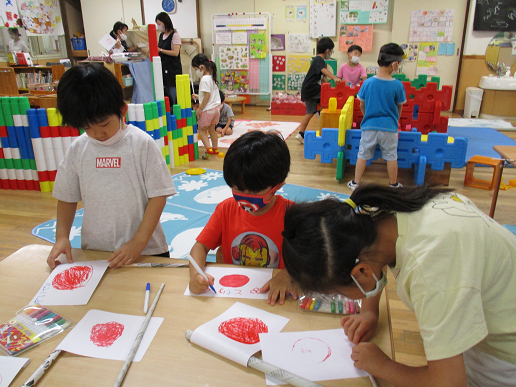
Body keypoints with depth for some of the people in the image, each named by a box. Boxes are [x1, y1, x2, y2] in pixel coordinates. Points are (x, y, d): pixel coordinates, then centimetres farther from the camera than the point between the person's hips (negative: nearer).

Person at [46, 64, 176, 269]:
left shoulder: (143, 144, -11)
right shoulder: (77, 149, 0)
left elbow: (158, 195, -10)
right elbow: (67, 197, 10)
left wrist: (140, 241, -14)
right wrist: (62, 237, -2)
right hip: (94, 251, 3)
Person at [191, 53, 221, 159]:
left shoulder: (204, 79, -17)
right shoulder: (212, 78, 11)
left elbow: (207, 96, -22)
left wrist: (200, 109, -17)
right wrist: (198, 97, 22)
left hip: (208, 109, -9)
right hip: (216, 108, 9)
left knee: (202, 129, 2)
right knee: (212, 128, 19)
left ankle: (209, 149, -10)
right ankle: (215, 149, 26)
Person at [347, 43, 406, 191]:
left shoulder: (368, 82, -6)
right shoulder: (397, 85, -11)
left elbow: (362, 105, 4)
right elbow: (399, 107, 2)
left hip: (369, 126, 1)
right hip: (389, 128, -1)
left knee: (363, 155, 11)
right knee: (391, 156, 13)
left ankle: (355, 183, 19)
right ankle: (393, 185, 27)